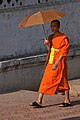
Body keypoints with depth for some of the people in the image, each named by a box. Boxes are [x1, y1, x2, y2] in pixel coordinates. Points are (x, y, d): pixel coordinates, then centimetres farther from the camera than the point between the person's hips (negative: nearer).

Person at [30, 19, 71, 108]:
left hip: (59, 64, -7)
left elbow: (63, 53, -14)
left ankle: (67, 101, 13)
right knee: (45, 81, 2)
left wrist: (56, 64, -19)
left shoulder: (63, 38, -10)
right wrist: (48, 44, -2)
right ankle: (39, 101, 0)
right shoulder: (51, 37, 14)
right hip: (50, 64, 7)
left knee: (63, 82, 2)